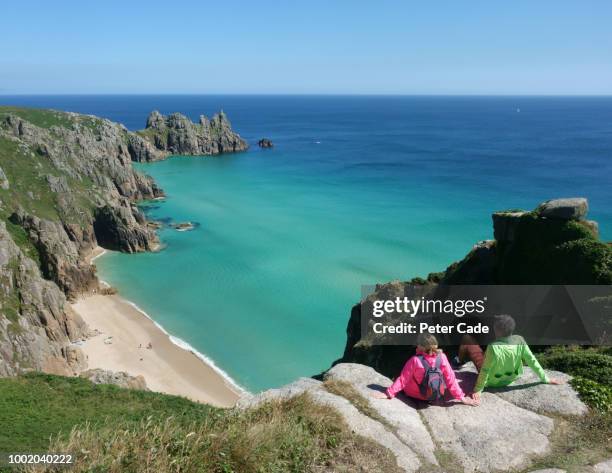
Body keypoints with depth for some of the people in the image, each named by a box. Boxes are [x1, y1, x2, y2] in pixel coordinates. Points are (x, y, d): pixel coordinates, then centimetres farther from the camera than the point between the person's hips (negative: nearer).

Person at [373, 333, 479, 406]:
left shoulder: (415, 360, -25)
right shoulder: (442, 357, -19)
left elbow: (403, 379, -22)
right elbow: (450, 378, -15)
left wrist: (389, 393, -16)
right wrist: (461, 397, -6)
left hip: (415, 394, -2)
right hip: (438, 395, 2)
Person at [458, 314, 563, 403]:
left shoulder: (493, 347, -40)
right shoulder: (519, 341, -26)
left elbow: (485, 371, -30)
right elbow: (532, 361, -19)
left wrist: (477, 390, -18)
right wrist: (545, 379, -5)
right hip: (510, 378, 5)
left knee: (467, 340, 7)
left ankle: (460, 361, 40)